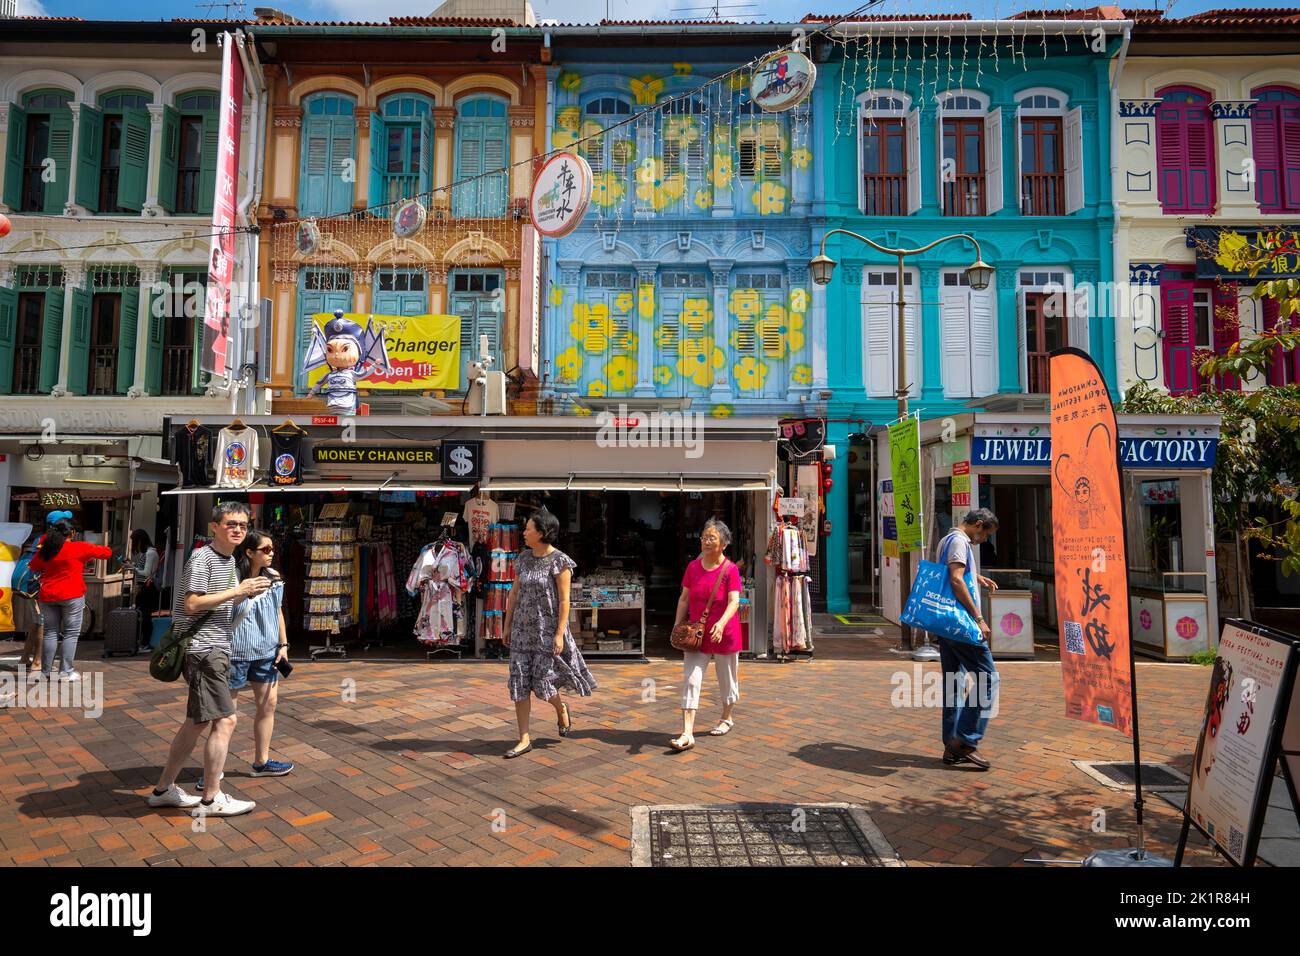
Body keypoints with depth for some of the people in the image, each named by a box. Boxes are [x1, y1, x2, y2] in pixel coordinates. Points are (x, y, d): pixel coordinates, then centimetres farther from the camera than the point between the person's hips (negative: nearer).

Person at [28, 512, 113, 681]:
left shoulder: (45, 549, 5)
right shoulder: (79, 548, -9)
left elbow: (33, 567, 22)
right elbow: (107, 552, -1)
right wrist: (93, 550, 20)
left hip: (48, 597, 5)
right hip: (72, 596, -5)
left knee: (50, 633, 11)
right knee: (71, 634, 0)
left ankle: (46, 671, 13)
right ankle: (66, 672, -2)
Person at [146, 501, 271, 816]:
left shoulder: (230, 560, 15)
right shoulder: (202, 559, -14)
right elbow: (192, 605, -21)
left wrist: (248, 592, 5)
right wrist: (238, 590, -20)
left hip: (216, 649, 10)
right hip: (202, 649, -10)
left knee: (198, 721, 16)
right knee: (224, 720, -7)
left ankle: (164, 789, 28)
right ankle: (212, 799, 3)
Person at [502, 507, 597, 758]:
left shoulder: (559, 561, -12)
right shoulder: (524, 558, 6)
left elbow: (564, 600, -14)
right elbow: (515, 593, 12)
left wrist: (560, 633, -18)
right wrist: (507, 625, 11)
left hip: (548, 630, -6)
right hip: (523, 628, 6)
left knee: (542, 682, -2)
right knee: (519, 682, 2)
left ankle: (561, 707, 32)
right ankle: (524, 739, 10)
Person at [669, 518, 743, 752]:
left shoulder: (730, 569, -11)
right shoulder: (693, 567, 3)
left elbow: (734, 601, -20)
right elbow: (684, 598, 9)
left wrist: (721, 623, -36)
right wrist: (678, 624, 0)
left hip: (723, 634, -3)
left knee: (727, 679, 14)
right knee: (690, 681, -6)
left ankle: (727, 719, 39)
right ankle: (687, 734, -7)